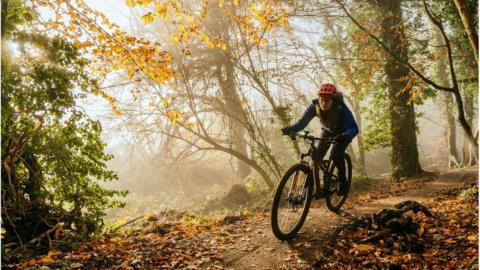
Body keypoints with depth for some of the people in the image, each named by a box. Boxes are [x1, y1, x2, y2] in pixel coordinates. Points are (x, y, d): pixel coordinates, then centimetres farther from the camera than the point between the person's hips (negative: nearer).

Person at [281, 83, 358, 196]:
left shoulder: (341, 108, -37)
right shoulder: (314, 105, -28)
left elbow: (354, 128, -41)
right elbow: (302, 121, -29)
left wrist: (345, 136, -62)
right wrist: (290, 129, -48)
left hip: (343, 132, -3)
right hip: (328, 131, 4)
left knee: (335, 154, -25)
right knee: (317, 155, -14)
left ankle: (343, 182, -3)